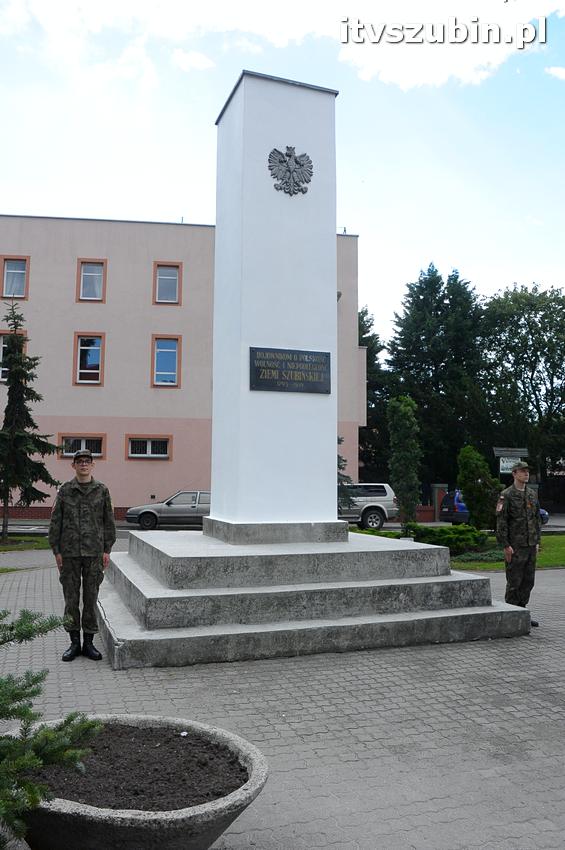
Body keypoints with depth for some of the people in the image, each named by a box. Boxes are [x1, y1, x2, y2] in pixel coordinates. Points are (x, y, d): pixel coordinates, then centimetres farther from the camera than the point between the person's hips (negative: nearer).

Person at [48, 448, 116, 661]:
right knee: (71, 598, 5)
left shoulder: (102, 490, 3)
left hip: (94, 552, 0)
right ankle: (74, 643, 18)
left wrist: (107, 550, 1)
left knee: (91, 598, 6)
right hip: (69, 553, 0)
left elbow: (109, 522, 5)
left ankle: (89, 643, 17)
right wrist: (56, 550, -1)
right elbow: (55, 522, 3)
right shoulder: (65, 490, 2)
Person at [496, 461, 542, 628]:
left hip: (531, 546, 7)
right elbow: (501, 522, -12)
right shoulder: (506, 495, -9)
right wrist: (506, 545, -15)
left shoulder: (533, 494, 12)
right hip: (515, 546, -7)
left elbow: (537, 518, 17)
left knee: (528, 582, 11)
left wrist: (537, 541, 12)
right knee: (514, 582, -1)